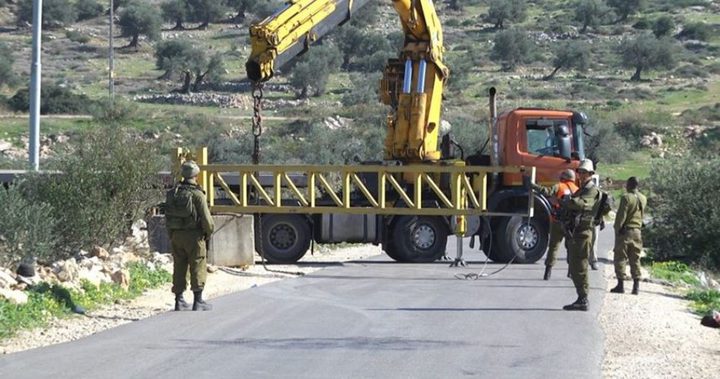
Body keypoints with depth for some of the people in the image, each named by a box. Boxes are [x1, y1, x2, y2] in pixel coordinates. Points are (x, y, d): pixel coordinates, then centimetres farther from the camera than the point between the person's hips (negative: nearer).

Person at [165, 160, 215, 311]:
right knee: (198, 268, 0)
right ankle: (198, 302, -1)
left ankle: (179, 301, 12)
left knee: (179, 268, 10)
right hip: (193, 235, -5)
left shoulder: (172, 193, 5)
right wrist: (209, 231, 4)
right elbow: (206, 218, -14)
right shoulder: (197, 194, -13)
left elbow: (167, 216, 9)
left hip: (176, 235, 5)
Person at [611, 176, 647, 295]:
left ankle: (621, 285, -1)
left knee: (620, 258, 1)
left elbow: (621, 216, -15)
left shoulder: (626, 197, -14)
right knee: (635, 259, 10)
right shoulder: (643, 199, 6)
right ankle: (636, 286, 7)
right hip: (637, 231, 6)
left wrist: (617, 229, -7)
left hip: (625, 231, -6)